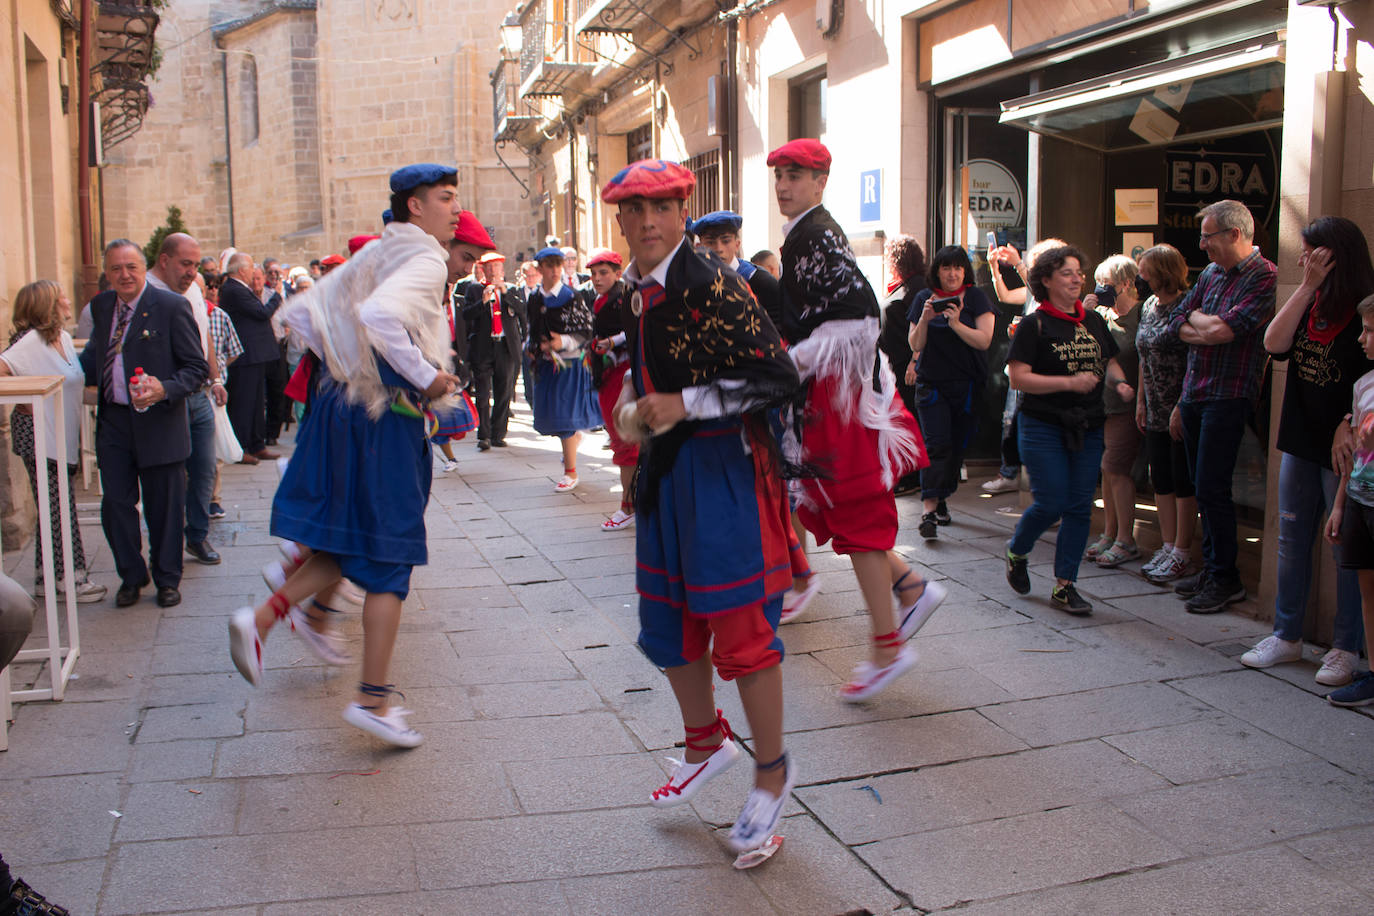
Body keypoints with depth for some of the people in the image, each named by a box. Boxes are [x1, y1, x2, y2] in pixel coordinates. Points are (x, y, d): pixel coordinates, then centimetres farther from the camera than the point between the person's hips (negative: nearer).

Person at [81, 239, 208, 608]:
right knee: (116, 504, 9)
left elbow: (197, 367, -10)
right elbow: (95, 359, 18)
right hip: (113, 421, 5)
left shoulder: (171, 307, -10)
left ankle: (167, 579, 25)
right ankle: (131, 576, 27)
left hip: (158, 422, -5)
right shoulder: (101, 306, 8)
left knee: (163, 508, 8)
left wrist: (164, 390, -24)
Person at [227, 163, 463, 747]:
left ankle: (262, 618, 15)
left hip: (343, 403, 9)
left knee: (354, 541, 20)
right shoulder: (424, 260, -13)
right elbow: (379, 315, -33)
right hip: (384, 419, -9)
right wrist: (426, 377, -23)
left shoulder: (374, 255, 14)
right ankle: (373, 699, 4)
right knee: (389, 556, -1)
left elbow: (300, 314, 16)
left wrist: (344, 365, 17)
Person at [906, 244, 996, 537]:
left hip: (967, 384, 1)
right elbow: (915, 345, 1)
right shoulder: (924, 299, 5)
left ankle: (941, 501, 22)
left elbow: (984, 340, -9)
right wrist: (925, 319, -16)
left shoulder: (976, 298, 1)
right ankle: (928, 509, -19)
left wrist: (956, 323, -22)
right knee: (936, 444, -13)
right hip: (932, 383, -1)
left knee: (958, 445, 6)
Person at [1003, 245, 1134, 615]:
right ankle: (1016, 553, 23)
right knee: (1051, 503, -7)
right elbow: (1018, 378, -13)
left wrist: (1119, 382, 0)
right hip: (1044, 427, -5)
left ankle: (1064, 586, 11)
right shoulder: (1034, 325, -6)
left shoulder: (1094, 321, 11)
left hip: (1088, 428, 5)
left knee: (1080, 507, 3)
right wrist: (1069, 382, -19)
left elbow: (1110, 362, 23)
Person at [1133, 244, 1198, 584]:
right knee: (1161, 479, 12)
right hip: (1155, 412, 8)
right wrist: (1141, 399, 15)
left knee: (1183, 481, 1)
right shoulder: (1149, 306, 10)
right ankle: (1168, 546, 22)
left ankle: (1182, 553, 10)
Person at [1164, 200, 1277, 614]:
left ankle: (1226, 579, 3)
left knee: (1212, 489, -7)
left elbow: (1221, 330, -21)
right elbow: (1176, 322, 10)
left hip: (1228, 397, -8)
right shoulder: (1210, 274, 14)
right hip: (1194, 394, 8)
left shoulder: (1265, 277, -12)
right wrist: (1209, 331, -7)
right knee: (1203, 489, 12)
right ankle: (1211, 568, 22)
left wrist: (1197, 319, -2)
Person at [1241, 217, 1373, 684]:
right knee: (1291, 543, 13)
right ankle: (1286, 636, 25)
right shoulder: (1308, 304, 7)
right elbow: (1274, 343, -9)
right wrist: (1308, 287, -12)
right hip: (1300, 443, 7)